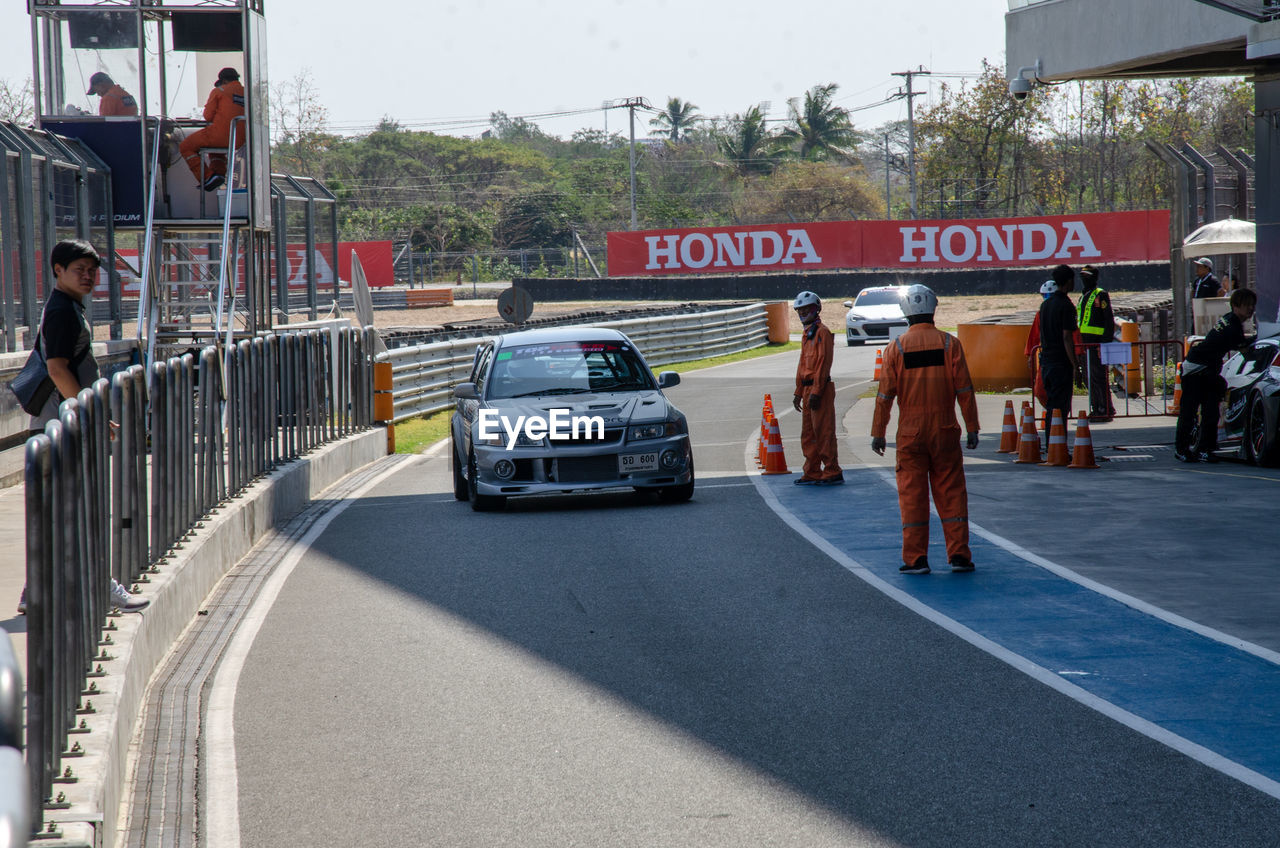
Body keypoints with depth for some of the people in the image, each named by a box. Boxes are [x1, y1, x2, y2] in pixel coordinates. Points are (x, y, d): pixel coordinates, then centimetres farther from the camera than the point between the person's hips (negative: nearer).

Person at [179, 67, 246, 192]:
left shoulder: (219, 91, -2)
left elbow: (208, 116, -4)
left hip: (220, 134, -6)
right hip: (239, 142, 6)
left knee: (185, 147, 11)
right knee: (215, 147, 40)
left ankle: (207, 177, -3)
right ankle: (219, 172, 15)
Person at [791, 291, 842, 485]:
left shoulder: (822, 332, -11)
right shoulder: (807, 334, 19)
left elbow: (823, 362, -17)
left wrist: (816, 391, -21)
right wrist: (799, 392, 22)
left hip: (820, 389, -10)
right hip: (808, 389, 10)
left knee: (823, 432, -8)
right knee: (808, 434, 12)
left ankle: (832, 473, -4)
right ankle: (812, 473, 17)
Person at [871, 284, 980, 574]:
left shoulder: (896, 348, -2)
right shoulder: (949, 343, -2)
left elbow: (885, 394, -3)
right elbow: (964, 389, -3)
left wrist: (878, 433, 3)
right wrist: (972, 428, 2)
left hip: (910, 433, 0)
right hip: (945, 430, 0)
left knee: (912, 495, 5)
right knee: (951, 493, 7)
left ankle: (915, 558, 4)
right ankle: (959, 555, 5)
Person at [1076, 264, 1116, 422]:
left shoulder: (1100, 295, -6)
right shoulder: (1083, 297, 21)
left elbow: (1109, 320, -11)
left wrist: (1106, 341, -18)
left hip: (1097, 342, -9)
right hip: (1085, 343, 9)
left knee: (1098, 377, -10)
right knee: (1088, 378, 9)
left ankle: (1106, 410, -8)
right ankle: (1097, 409, 14)